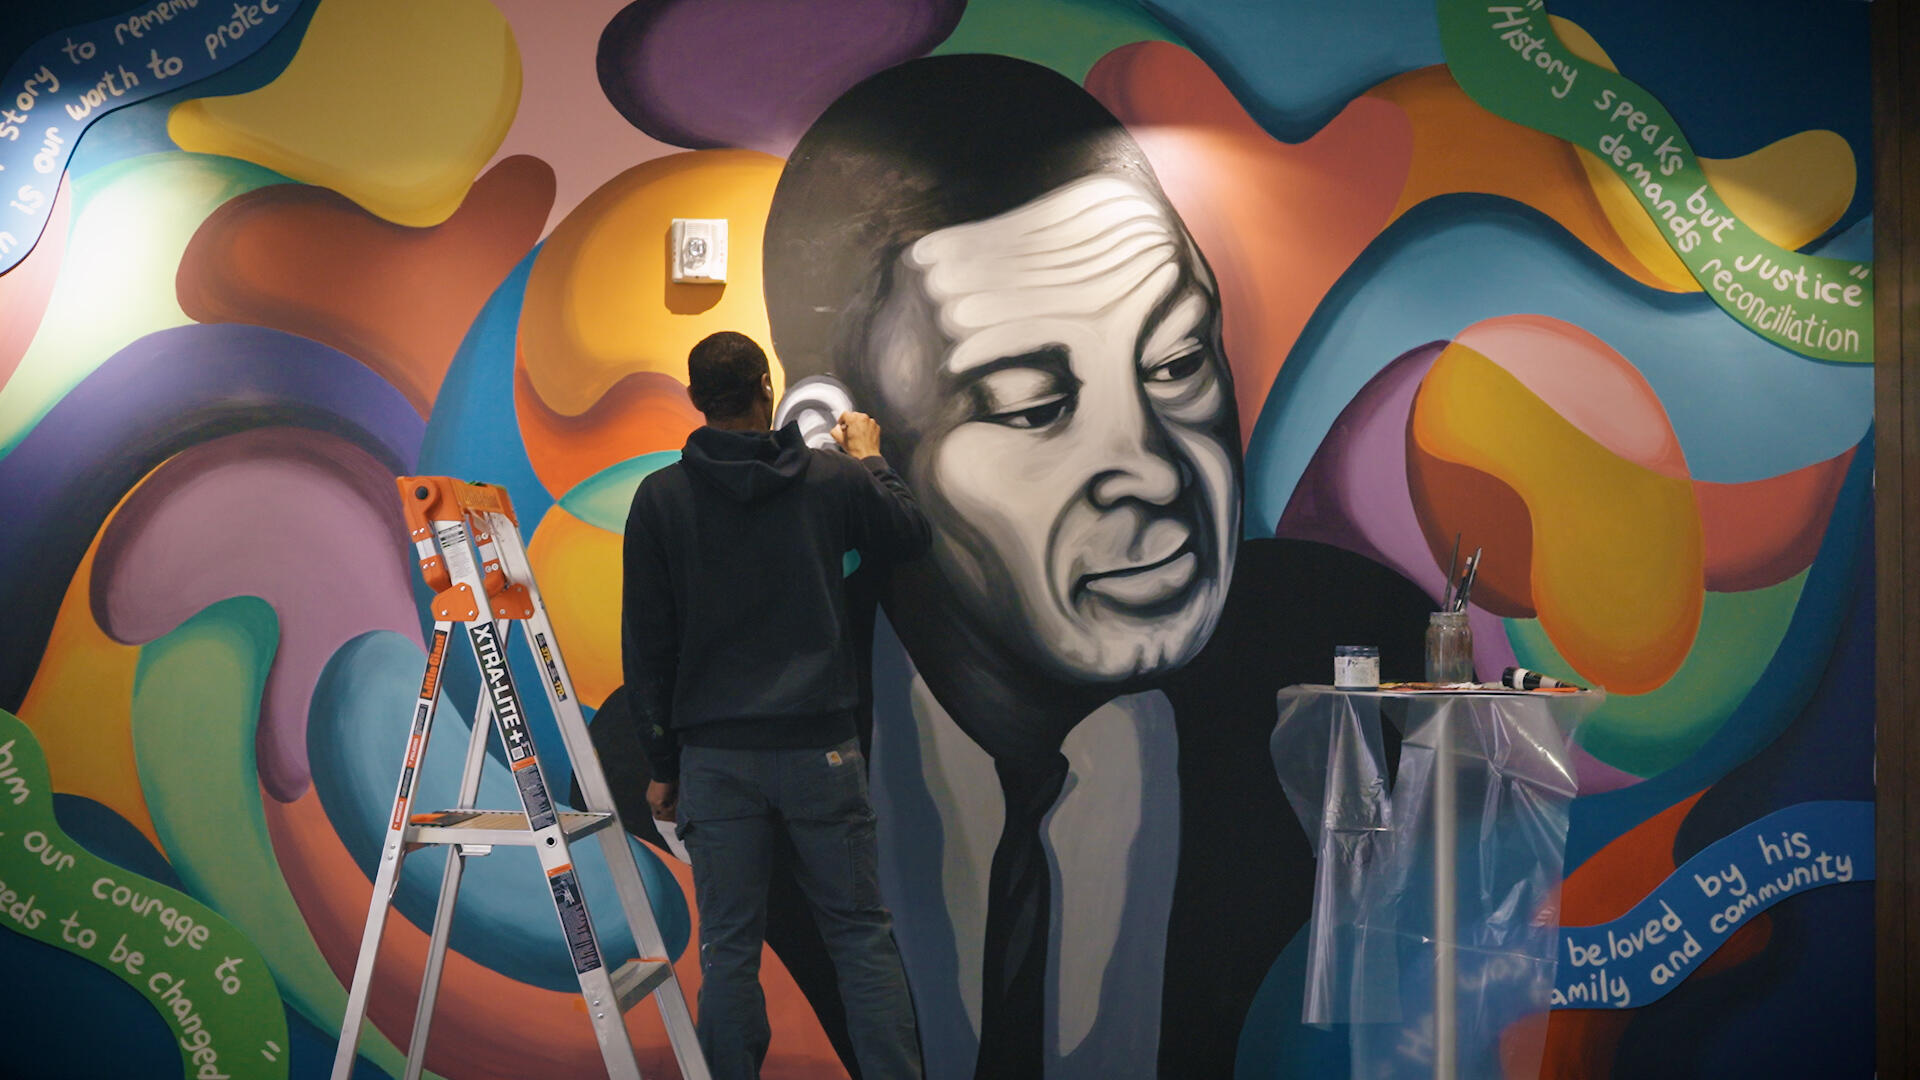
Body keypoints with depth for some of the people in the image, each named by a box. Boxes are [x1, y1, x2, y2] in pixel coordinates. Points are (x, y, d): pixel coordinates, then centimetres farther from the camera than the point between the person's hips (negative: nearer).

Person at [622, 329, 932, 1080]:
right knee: (862, 935, 7)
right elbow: (912, 535, 18)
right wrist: (868, 460, 33)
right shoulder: (831, 479, 0)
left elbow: (646, 643, 2)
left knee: (729, 948, 6)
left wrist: (662, 761, 9)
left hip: (715, 754, 0)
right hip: (818, 745, 0)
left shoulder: (661, 498, 1)